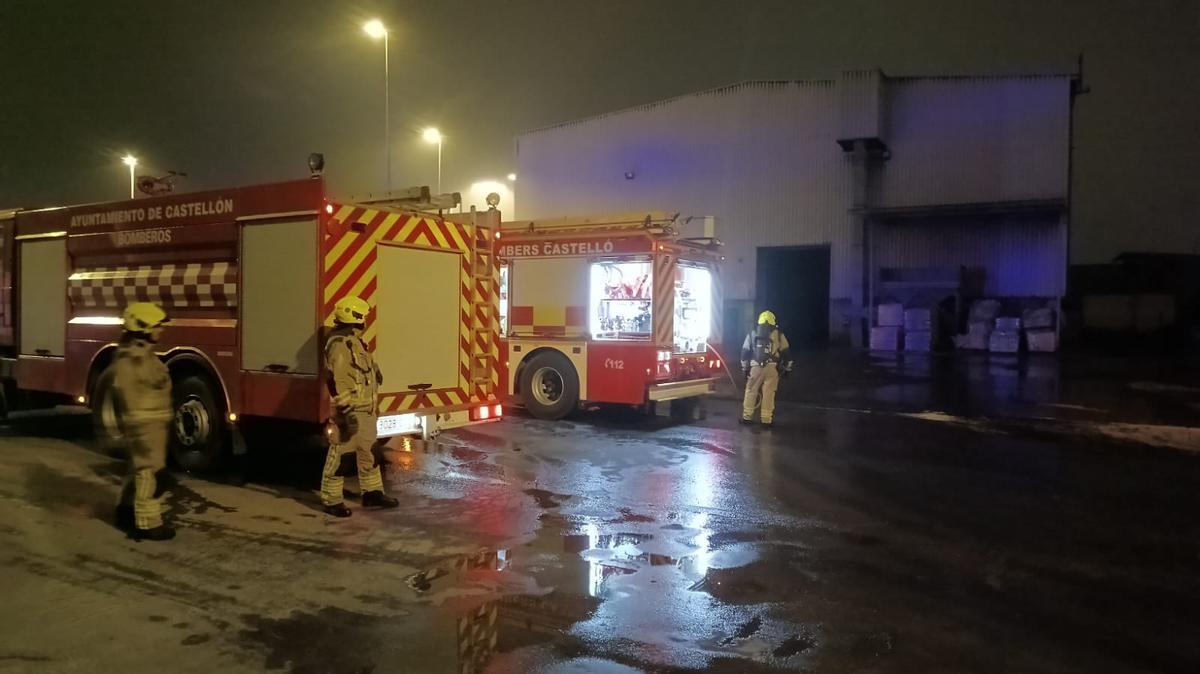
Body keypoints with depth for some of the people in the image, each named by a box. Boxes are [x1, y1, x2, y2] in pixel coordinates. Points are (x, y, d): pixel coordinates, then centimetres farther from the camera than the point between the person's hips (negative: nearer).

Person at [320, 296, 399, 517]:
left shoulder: (354, 341, 13)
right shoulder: (340, 345, -20)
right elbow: (340, 381, -26)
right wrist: (347, 412, -29)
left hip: (365, 410, 11)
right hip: (351, 411, -11)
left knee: (369, 451, 18)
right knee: (340, 454, -1)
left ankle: (372, 493, 29)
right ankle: (331, 500, 9)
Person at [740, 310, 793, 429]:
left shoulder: (752, 334, 12)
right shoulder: (779, 335, 8)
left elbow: (745, 352, 11)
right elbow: (786, 352, 8)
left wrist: (745, 368, 16)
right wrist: (787, 369, 15)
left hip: (755, 367, 1)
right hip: (772, 368, -1)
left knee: (751, 392, 11)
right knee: (769, 394, 1)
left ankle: (747, 417, 16)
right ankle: (767, 420, 3)